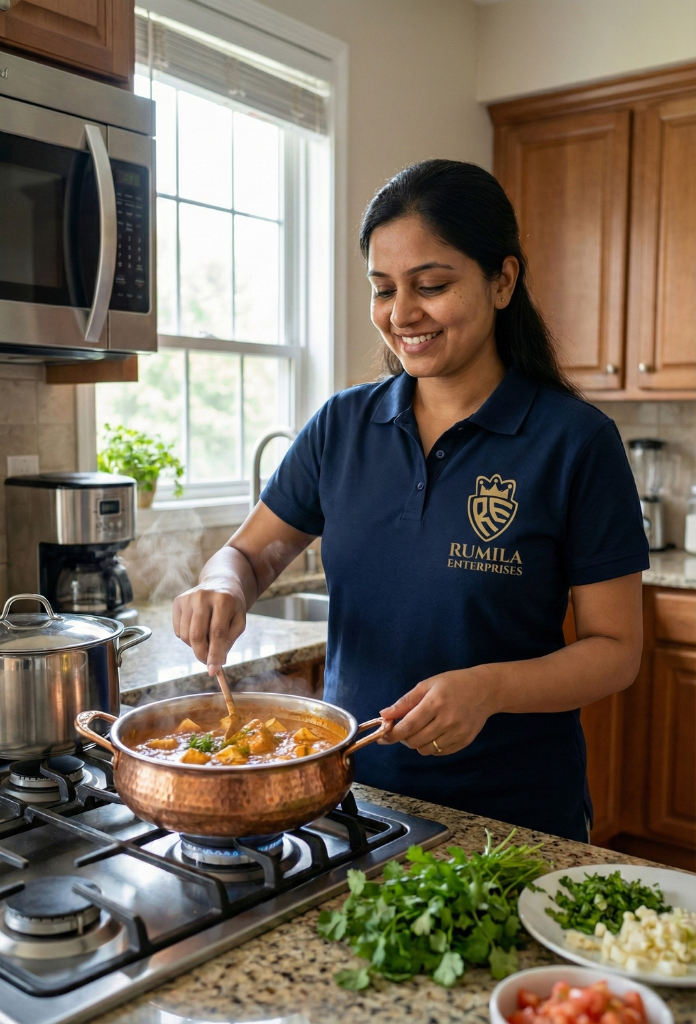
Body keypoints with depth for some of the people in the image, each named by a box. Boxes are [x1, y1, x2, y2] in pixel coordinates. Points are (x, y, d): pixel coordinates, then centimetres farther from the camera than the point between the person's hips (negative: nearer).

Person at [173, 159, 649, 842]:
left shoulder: (575, 441, -13)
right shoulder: (343, 425, -2)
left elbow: (616, 649, -10)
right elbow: (248, 552, 6)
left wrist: (491, 687, -27)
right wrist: (223, 587, -17)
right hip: (352, 789, 4)